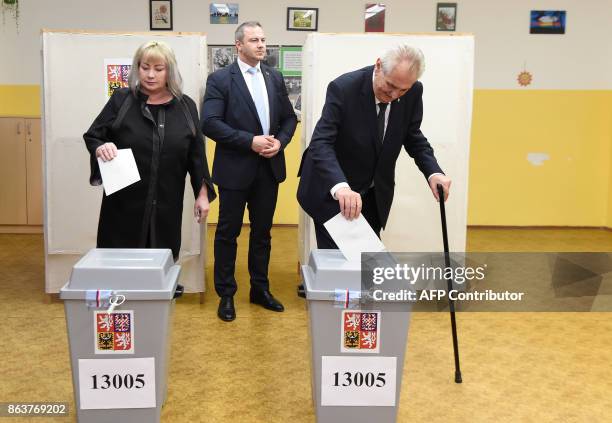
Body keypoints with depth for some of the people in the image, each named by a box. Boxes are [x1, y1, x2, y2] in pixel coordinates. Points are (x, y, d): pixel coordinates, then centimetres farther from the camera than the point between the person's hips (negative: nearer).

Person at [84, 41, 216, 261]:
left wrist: (202, 194, 5)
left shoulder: (185, 106, 4)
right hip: (124, 205, -1)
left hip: (166, 207, 1)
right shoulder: (121, 100, 0)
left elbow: (196, 153, 7)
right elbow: (92, 136, 2)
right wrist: (101, 148, -20)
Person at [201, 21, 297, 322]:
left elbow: (289, 117, 12)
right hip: (235, 168, -4)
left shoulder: (275, 77, 8)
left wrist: (280, 141, -8)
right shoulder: (220, 79, -7)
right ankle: (226, 294, 18)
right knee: (228, 232, 6)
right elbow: (209, 123, -16)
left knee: (262, 231, 14)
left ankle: (260, 289, 27)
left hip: (269, 167, 5)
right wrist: (250, 141, -21)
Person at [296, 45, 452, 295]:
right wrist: (340, 186, -49)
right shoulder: (344, 88, -25)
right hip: (332, 191, -5)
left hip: (374, 193, 5)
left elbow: (412, 136, 4)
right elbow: (321, 143, -32)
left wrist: (432, 171, -14)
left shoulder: (413, 92, -10)